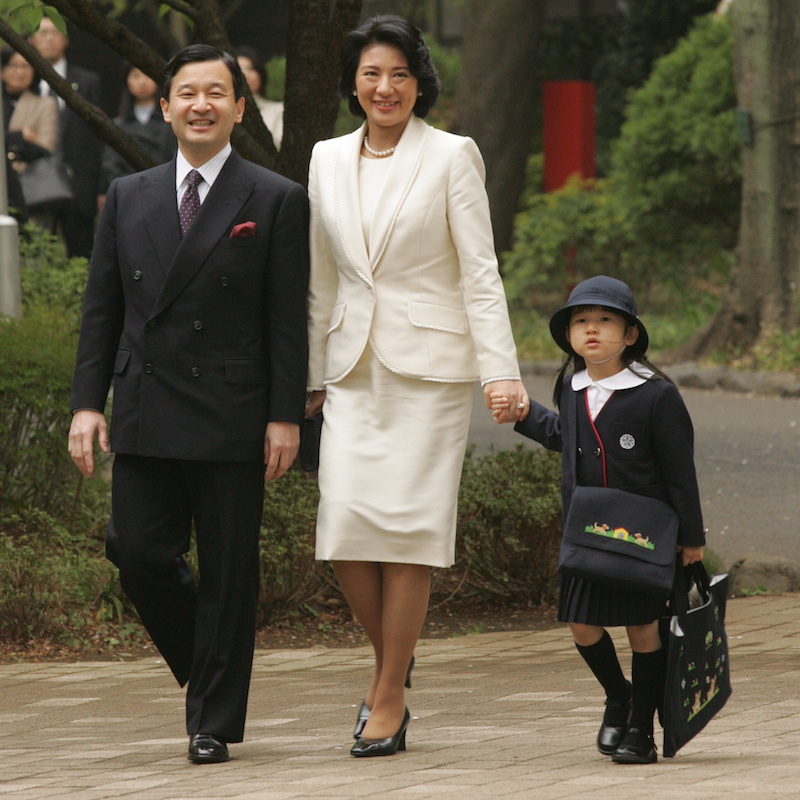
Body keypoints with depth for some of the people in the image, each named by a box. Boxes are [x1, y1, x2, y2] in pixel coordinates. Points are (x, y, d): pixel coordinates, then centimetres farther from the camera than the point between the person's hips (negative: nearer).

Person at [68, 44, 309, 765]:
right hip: (145, 419, 3)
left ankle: (215, 724, 9)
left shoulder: (275, 202, 1)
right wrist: (88, 403, 2)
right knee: (139, 554, -2)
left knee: (227, 571, 1)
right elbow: (102, 310, 11)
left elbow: (288, 320, -2)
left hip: (231, 420, -3)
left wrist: (285, 417, -7)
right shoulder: (129, 198, 11)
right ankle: (203, 669, 23)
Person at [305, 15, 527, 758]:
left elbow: (480, 272, -4)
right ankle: (391, 662, 16)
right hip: (354, 368, 3)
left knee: (408, 532, -6)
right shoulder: (328, 161, 11)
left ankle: (388, 698, 2)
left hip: (430, 365, -3)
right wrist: (311, 377, 16)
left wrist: (501, 370, -13)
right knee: (346, 529, -7)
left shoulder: (452, 157, -1)